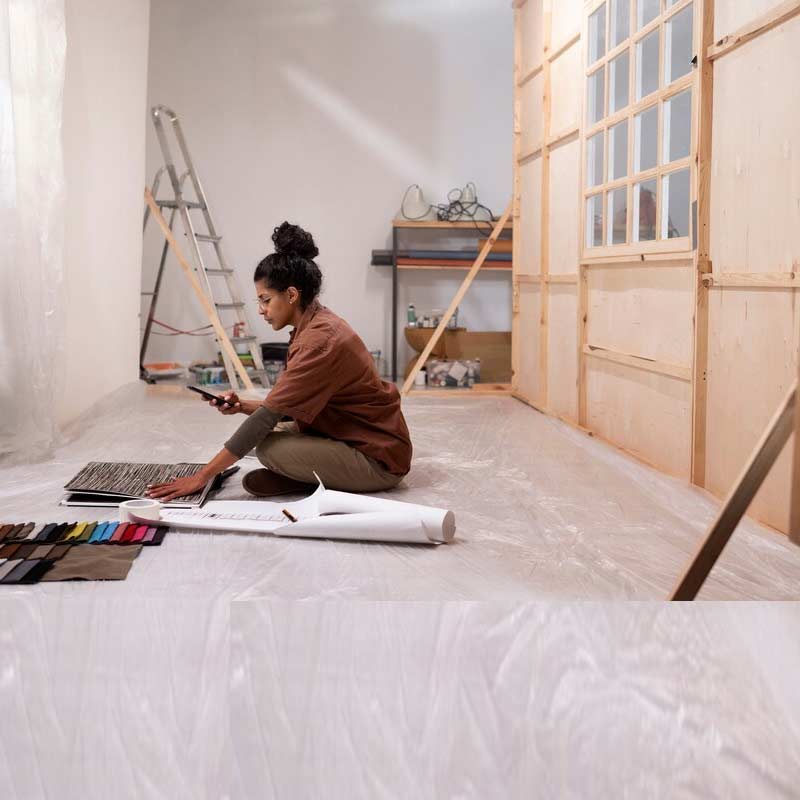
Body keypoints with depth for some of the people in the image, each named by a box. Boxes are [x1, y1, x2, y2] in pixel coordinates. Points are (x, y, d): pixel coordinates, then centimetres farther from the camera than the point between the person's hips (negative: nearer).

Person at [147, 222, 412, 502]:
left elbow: (269, 416, -25)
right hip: (357, 437, 10)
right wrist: (242, 406, -6)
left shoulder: (319, 340, -24)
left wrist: (203, 476, -22)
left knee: (270, 446, -22)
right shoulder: (317, 325, 6)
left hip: (378, 458, -10)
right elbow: (289, 408, 11)